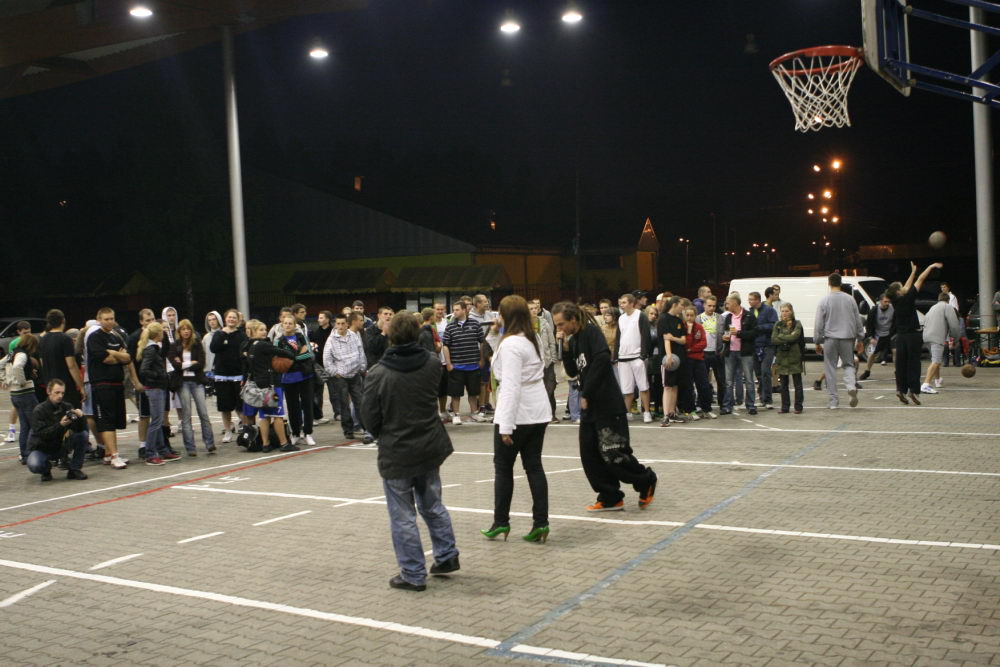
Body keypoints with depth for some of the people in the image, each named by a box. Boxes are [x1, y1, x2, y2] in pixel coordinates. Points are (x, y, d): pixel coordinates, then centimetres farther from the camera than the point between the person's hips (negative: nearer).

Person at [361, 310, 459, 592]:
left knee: (403, 516, 7)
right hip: (431, 447, 5)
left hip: (396, 454, -4)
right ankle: (447, 556, 30)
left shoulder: (378, 374, -17)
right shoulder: (433, 363, -6)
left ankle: (413, 574, 13)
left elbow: (370, 416, -9)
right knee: (433, 505, 23)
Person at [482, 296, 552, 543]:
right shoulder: (534, 340, 10)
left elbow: (511, 386, -21)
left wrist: (506, 425, -21)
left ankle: (500, 522, 15)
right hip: (539, 412, 8)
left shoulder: (511, 344, -16)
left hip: (517, 414, -7)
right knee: (534, 466, 9)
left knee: (503, 467, 7)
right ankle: (541, 523, 7)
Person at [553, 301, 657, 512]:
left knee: (612, 453, -7)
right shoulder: (573, 340, 13)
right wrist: (565, 347, -1)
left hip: (607, 405, -9)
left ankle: (646, 481, 16)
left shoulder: (591, 332, -11)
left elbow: (602, 359, -24)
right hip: (589, 407, 9)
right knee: (589, 455, 4)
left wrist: (586, 394, -19)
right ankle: (610, 497, 14)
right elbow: (572, 372, 14)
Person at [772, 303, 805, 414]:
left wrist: (781, 336, -9)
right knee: (783, 384, 8)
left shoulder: (797, 324, 0)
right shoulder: (778, 325, 9)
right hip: (782, 357, 3)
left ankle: (798, 407, 7)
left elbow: (794, 336, -17)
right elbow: (773, 339, -4)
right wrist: (788, 338, -13)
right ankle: (785, 407, 14)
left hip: (794, 356, -3)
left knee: (797, 383, 2)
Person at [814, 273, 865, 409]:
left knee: (830, 368, 5)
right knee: (848, 364, 15)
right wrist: (859, 339, 18)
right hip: (847, 338, 2)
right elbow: (858, 321, 9)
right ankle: (851, 386, -14)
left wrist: (818, 342, 6)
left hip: (830, 338, -2)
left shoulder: (824, 301, -3)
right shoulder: (850, 300, 4)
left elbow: (819, 324, -2)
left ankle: (833, 400, 5)